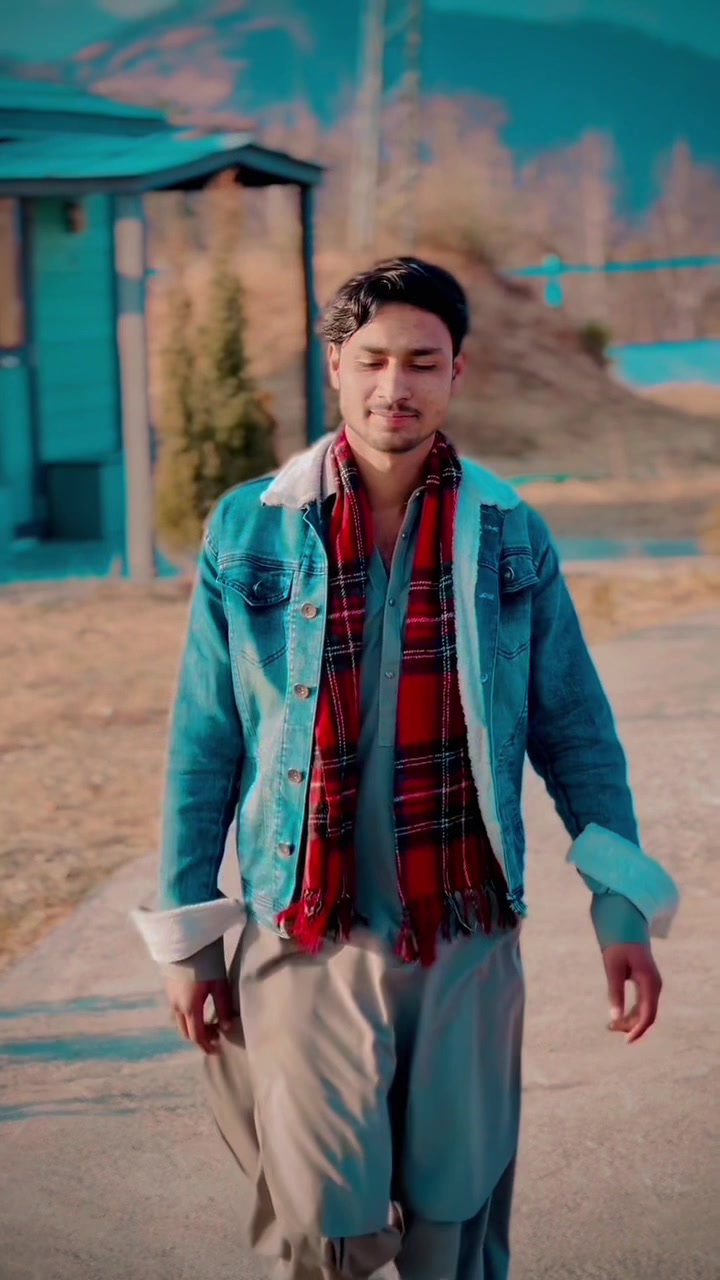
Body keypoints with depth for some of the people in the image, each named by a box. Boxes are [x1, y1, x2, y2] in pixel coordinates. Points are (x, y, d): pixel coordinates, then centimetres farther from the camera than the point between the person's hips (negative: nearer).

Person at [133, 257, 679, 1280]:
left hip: (468, 940, 1)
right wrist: (187, 936, 3)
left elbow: (575, 732, 6)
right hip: (309, 939, -1)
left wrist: (623, 911, 1)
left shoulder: (511, 536, 2)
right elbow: (204, 744, 3)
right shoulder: (248, 531, -1)